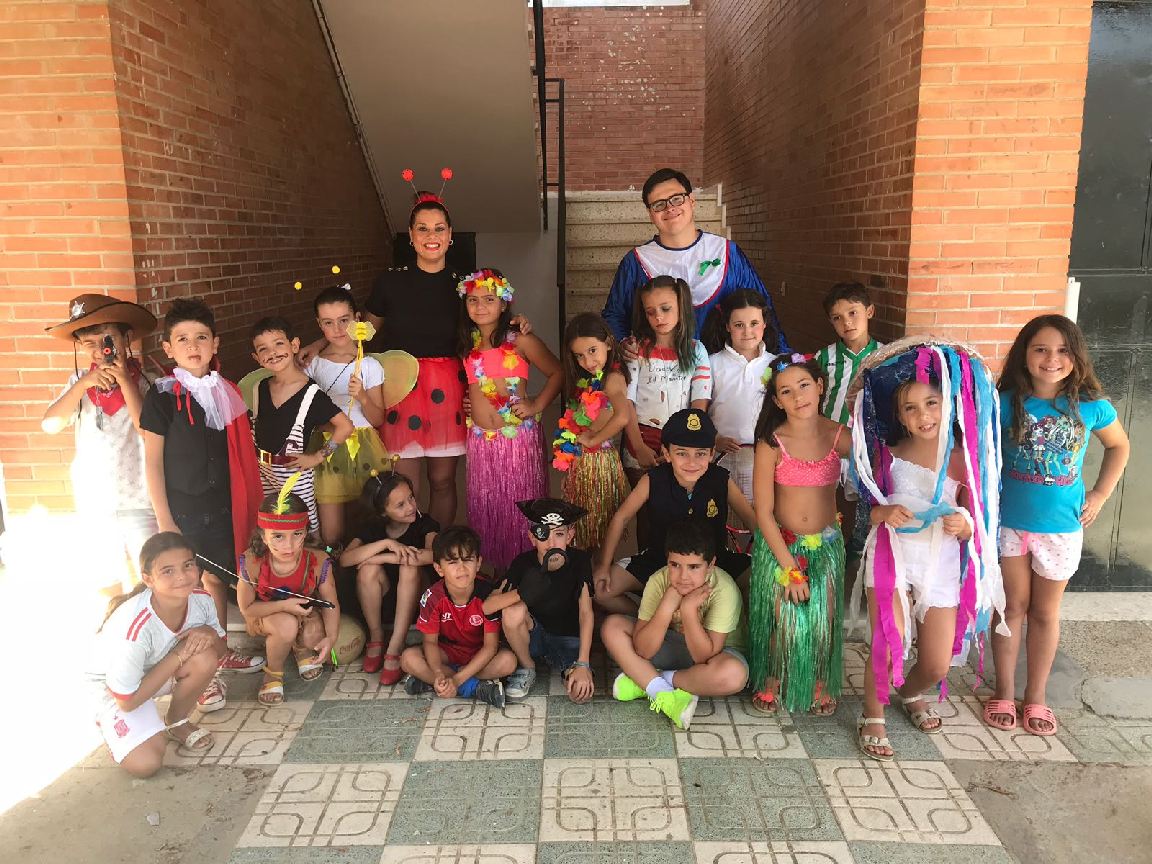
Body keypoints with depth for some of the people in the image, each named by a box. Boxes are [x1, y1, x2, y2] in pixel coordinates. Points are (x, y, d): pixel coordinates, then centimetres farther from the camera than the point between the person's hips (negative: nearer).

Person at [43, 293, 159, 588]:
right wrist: (84, 384, -21)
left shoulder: (144, 380, -11)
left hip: (138, 498, -4)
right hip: (93, 499, 4)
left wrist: (125, 381, -25)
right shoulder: (80, 381, -1)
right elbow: (51, 425, -11)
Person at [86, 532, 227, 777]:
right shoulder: (134, 628, -37)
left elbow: (221, 650, -4)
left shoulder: (201, 599, -23)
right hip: (113, 686, -4)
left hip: (161, 668, 4)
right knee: (145, 764, -20)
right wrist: (179, 655, -28)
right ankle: (110, 722, 13)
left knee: (204, 659, -28)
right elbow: (127, 700, -25)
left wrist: (210, 635, -28)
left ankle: (176, 722, 2)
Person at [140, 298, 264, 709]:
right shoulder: (162, 396, -9)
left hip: (222, 504, 4)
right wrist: (164, 520, -9)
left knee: (217, 578, 15)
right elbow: (152, 461, -7)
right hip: (182, 508, -4)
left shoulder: (226, 392, 5)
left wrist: (247, 502, 11)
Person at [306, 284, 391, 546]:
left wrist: (362, 397, -18)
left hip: (362, 447, -1)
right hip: (326, 449, 1)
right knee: (331, 537, 2)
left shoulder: (369, 365, -2)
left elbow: (377, 420, -3)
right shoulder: (314, 365, 4)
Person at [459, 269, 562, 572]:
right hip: (480, 440, 5)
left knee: (519, 506, 1)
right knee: (484, 508, 11)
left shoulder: (521, 341, -6)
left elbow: (556, 372, 3)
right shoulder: (466, 345, 9)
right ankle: (495, 568, 26)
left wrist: (537, 404, -7)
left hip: (518, 437, -5)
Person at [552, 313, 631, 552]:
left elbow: (622, 417, -34)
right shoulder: (586, 379, 8)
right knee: (581, 520, 19)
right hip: (579, 460, 8)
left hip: (599, 459, -8)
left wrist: (592, 440, -20)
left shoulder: (613, 378, -17)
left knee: (598, 523, 6)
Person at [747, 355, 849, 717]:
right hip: (779, 544, -2)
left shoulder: (839, 437, -8)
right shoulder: (771, 444, -15)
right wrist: (789, 567, -14)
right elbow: (764, 513, -13)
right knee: (782, 619, -2)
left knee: (824, 619, 3)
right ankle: (771, 681, 27)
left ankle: (820, 683, 30)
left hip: (825, 544, 2)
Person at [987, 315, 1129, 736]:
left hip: (1061, 527, 1)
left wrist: (1100, 494, 4)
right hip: (1009, 522, -1)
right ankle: (1004, 693, 27)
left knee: (1045, 611, 15)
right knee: (1012, 606, 12)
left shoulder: (1091, 405, -8)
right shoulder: (1006, 402, -12)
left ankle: (1035, 697, 31)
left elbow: (1119, 446, 11)